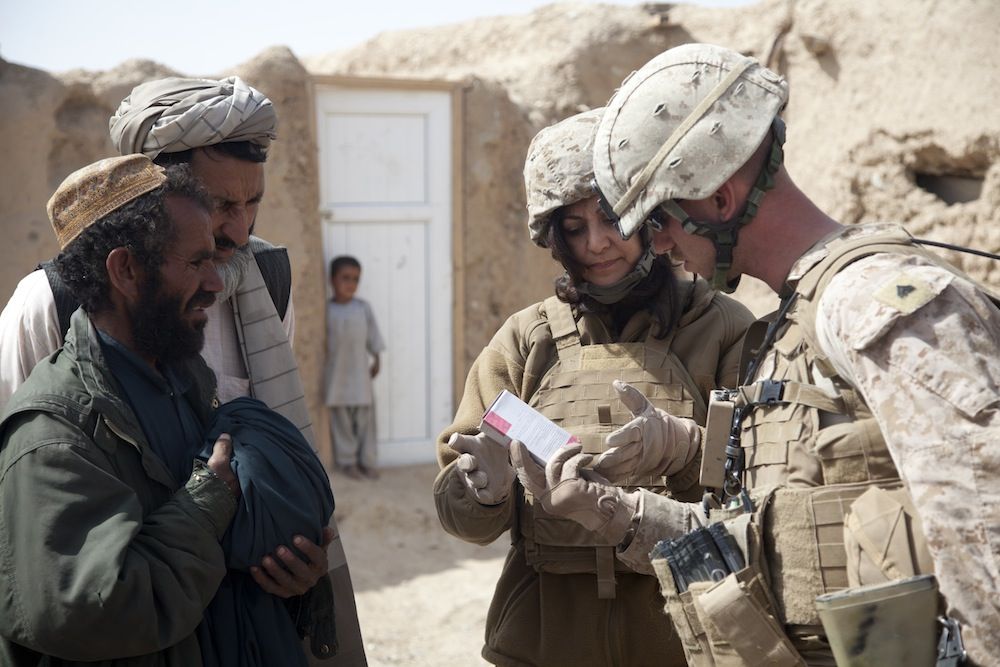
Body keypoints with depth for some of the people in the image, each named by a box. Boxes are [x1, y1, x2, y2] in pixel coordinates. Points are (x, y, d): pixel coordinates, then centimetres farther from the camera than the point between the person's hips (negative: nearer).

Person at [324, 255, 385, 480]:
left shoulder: (363, 308, 0)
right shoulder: (327, 310, -6)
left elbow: (373, 336, 8)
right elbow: (321, 341, -2)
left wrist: (376, 360, 10)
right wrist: (323, 365, -3)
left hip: (360, 372, 2)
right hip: (336, 375, -2)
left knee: (365, 418, 5)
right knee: (341, 419, 5)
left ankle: (368, 461, 14)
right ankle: (347, 461, 15)